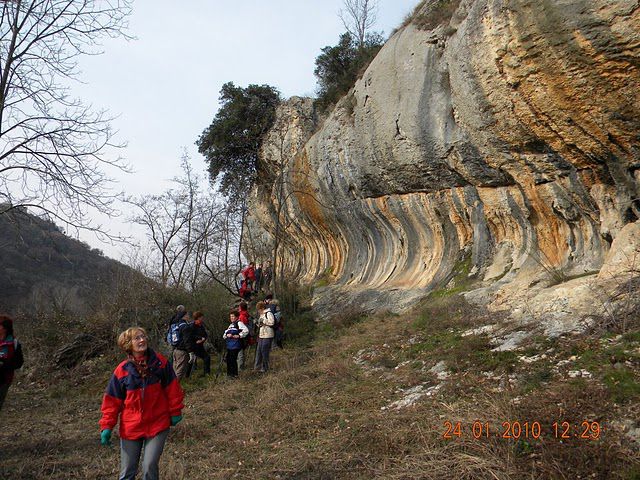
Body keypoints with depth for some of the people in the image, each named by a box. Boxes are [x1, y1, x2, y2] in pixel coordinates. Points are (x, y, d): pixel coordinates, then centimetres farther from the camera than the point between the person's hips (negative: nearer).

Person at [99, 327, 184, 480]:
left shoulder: (160, 362, -9)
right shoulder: (121, 371, -8)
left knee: (150, 467, -6)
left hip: (158, 425, -1)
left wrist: (175, 411, 1)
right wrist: (107, 426, -3)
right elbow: (112, 401, -1)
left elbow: (172, 388, -2)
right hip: (130, 428, 1)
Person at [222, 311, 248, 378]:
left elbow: (246, 330, -17)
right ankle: (229, 373, 20)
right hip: (229, 345, 8)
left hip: (236, 345, -8)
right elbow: (225, 333, 20)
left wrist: (239, 336, -15)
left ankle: (234, 374, 1)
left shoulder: (239, 323, -4)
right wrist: (227, 335, -2)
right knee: (228, 359, 8)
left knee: (233, 359, -8)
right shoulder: (231, 325, 23)